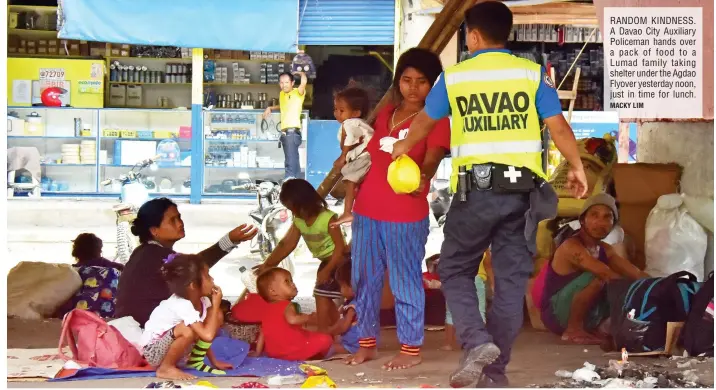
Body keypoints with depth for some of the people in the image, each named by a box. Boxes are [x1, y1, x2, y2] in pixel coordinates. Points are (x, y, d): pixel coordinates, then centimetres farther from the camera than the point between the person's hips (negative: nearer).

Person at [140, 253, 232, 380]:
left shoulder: (201, 300, -6)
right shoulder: (181, 305, -32)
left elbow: (204, 336, 8)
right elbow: (208, 336, -39)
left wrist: (214, 361, 6)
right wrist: (216, 304, -28)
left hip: (173, 343, 9)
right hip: (154, 351, -9)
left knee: (217, 315, -1)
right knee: (188, 330, -38)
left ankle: (196, 361, 6)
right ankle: (165, 368, -16)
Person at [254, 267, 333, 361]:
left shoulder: (267, 309, 14)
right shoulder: (287, 305, -11)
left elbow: (262, 334, 16)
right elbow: (292, 319, -33)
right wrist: (309, 318, -18)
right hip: (292, 351, -8)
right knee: (325, 339, -7)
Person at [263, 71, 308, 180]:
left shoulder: (297, 93, -3)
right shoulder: (282, 94, 19)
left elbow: (304, 81, -24)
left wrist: (302, 73, -4)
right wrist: (270, 108, 29)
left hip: (293, 132, -9)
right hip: (285, 133, 9)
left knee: (291, 163, -18)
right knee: (293, 162, 11)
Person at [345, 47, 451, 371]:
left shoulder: (436, 120, -7)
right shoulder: (385, 113, 12)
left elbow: (432, 160, -20)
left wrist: (421, 177, -43)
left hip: (406, 216, -6)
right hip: (366, 210, 7)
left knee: (405, 282, 1)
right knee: (364, 280, 13)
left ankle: (411, 348, 12)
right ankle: (367, 343, 25)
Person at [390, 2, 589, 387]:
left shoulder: (453, 76, 4)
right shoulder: (532, 73, 2)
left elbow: (425, 120, 19)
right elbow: (559, 127, -1)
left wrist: (404, 146, 39)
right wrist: (576, 167, 15)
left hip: (475, 190, -1)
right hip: (523, 190, 1)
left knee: (455, 270, 13)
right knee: (511, 279, 8)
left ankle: (477, 343, -9)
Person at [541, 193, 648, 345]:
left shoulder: (606, 250, 8)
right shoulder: (572, 247, -19)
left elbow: (636, 274, 0)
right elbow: (606, 274, -30)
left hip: (585, 316, 9)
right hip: (557, 314, -9)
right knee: (598, 277, -29)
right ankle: (573, 330, -18)